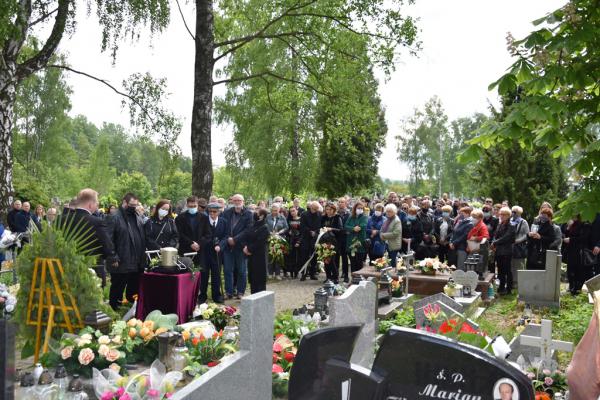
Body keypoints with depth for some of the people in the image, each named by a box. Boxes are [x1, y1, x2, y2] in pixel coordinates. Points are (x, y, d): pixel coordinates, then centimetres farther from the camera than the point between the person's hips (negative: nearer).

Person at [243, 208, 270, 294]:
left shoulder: (264, 228, -11)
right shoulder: (252, 226, 13)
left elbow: (259, 242, -18)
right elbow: (246, 237, 10)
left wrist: (249, 249, -12)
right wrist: (245, 246, -8)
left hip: (259, 256, -8)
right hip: (251, 255, 8)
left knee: (259, 278, -1)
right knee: (252, 277, 12)